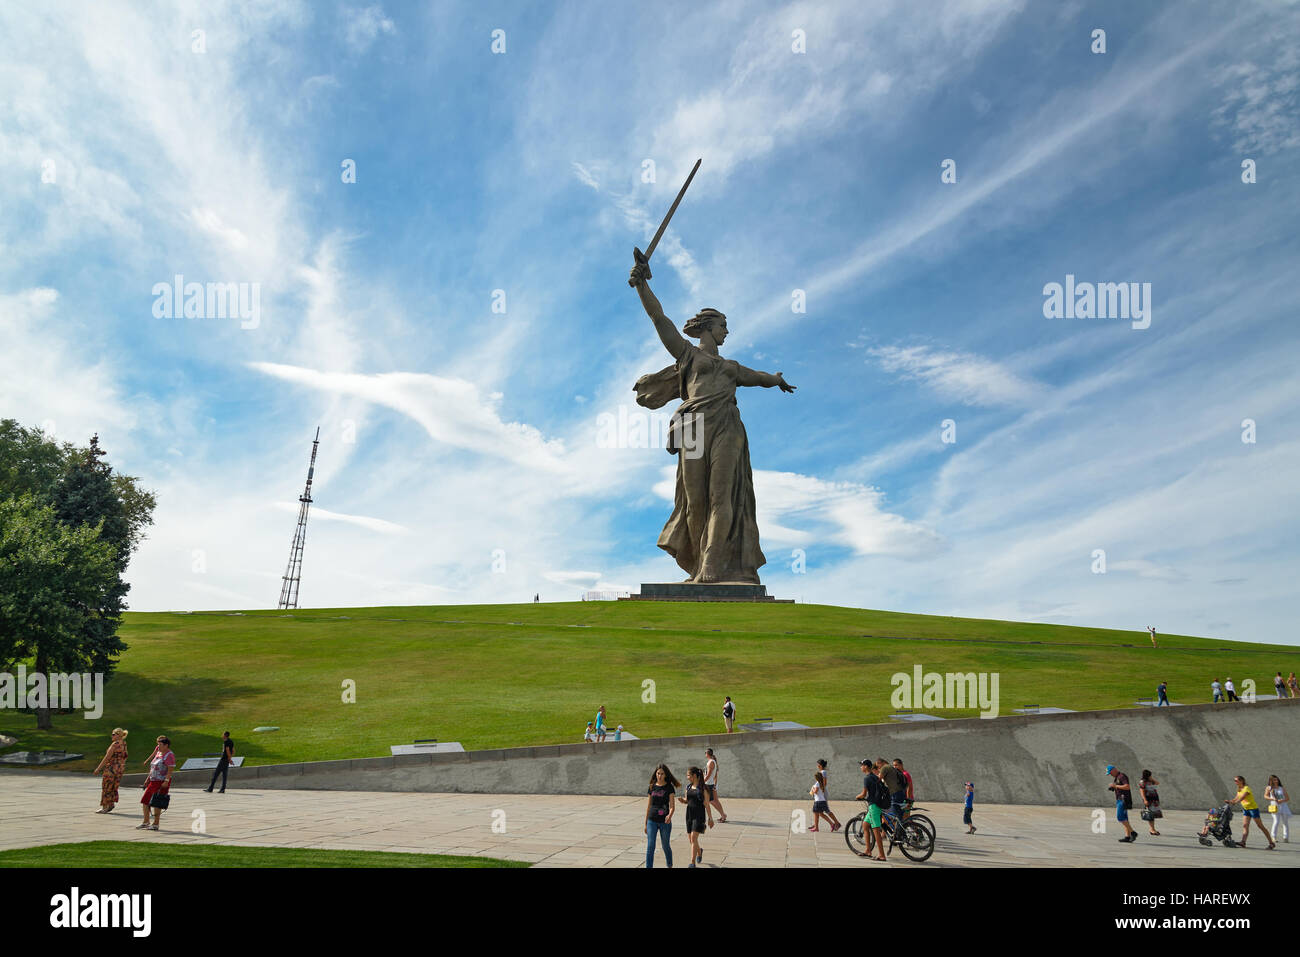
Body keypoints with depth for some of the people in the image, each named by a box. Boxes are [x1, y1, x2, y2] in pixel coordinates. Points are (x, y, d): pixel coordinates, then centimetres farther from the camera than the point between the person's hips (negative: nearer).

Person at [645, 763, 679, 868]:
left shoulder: (669, 788, -3)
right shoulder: (651, 787, 5)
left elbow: (671, 805, -9)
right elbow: (648, 806, 10)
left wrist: (670, 815, -31)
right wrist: (645, 823, 11)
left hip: (665, 822, -2)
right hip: (652, 821, 2)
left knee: (666, 846, 11)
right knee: (650, 847, -6)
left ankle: (670, 866, 34)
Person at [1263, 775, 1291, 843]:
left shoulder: (1282, 789, 11)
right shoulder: (1269, 788, 8)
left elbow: (1288, 799, 9)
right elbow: (1265, 796, -1)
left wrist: (1282, 800, -12)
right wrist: (1273, 799, -18)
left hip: (1283, 806, 3)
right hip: (1275, 806, -3)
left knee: (1285, 822, 3)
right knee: (1276, 821, -16)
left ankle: (1285, 838, 12)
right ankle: (1273, 837, -12)